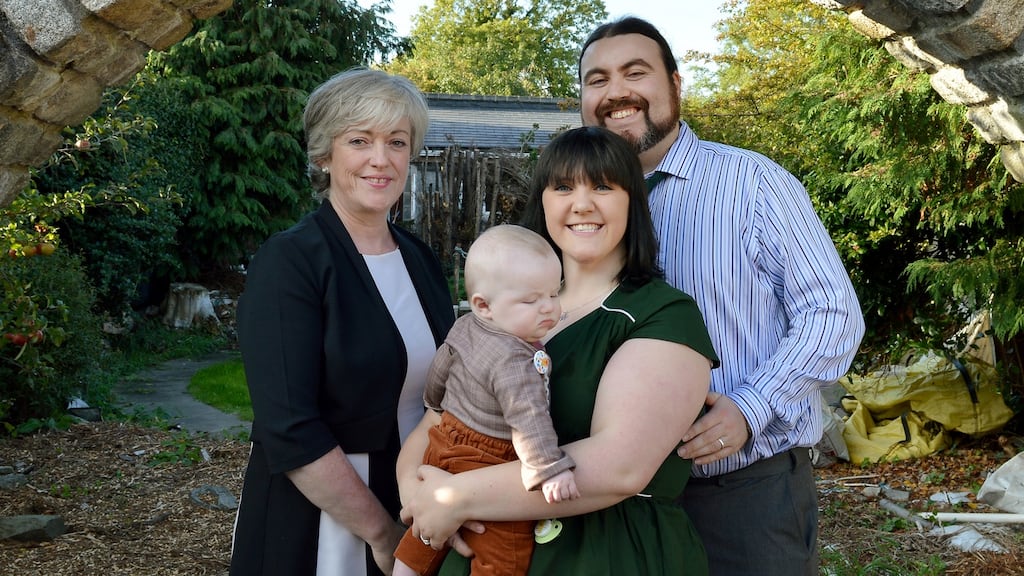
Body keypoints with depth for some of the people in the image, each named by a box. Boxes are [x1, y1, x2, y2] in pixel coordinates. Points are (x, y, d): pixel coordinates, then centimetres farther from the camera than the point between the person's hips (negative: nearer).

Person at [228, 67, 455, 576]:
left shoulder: (420, 261, 3)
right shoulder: (289, 261, -15)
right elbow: (290, 432, -21)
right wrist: (382, 532, -17)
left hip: (418, 515, 6)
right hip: (314, 526, -5)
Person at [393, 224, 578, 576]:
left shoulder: (465, 327, 1)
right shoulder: (513, 361, -27)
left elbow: (439, 371, 16)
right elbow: (528, 417, -35)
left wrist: (436, 403, 34)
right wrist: (550, 470, -37)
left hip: (445, 445, 9)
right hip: (484, 465, -9)